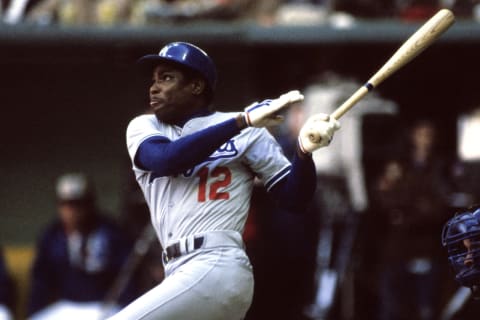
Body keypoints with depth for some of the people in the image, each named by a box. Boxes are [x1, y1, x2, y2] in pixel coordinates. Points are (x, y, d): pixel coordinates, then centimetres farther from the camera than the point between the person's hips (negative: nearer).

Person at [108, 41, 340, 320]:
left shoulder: (246, 131, 5)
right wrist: (243, 121, -15)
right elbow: (165, 159, -9)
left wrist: (305, 150, -17)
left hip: (216, 268, -6)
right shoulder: (143, 128, 15)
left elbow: (295, 196, 3)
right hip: (183, 275, 6)